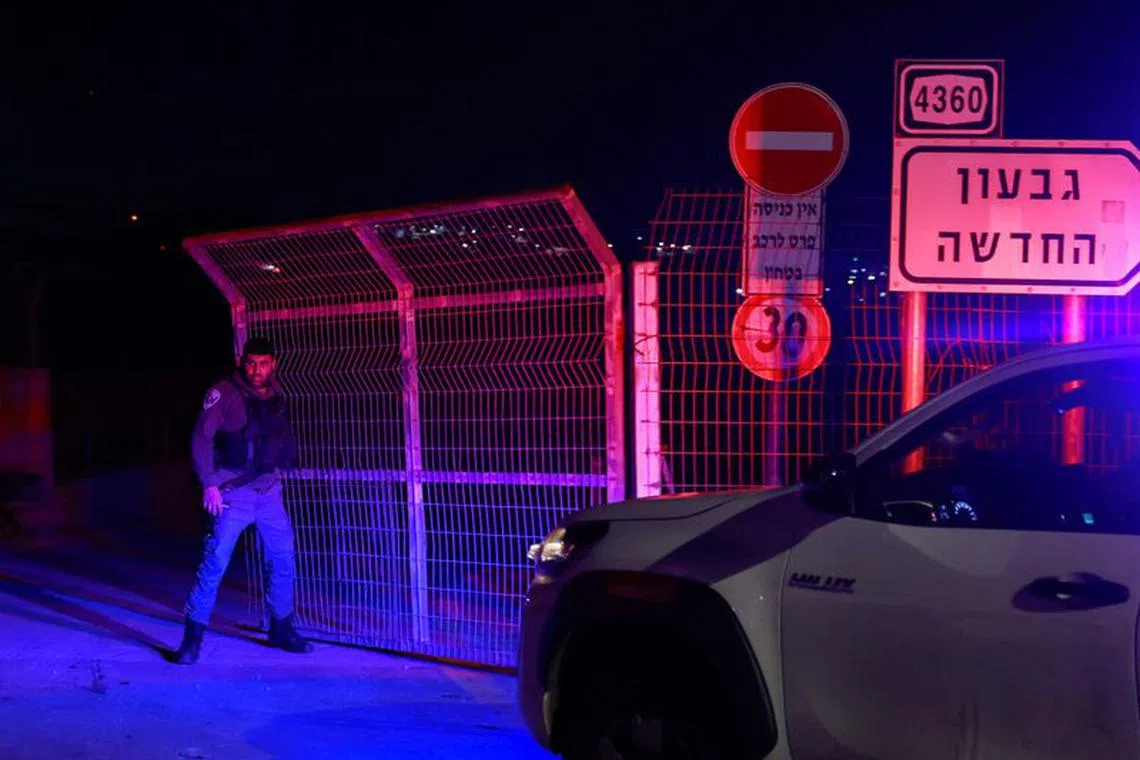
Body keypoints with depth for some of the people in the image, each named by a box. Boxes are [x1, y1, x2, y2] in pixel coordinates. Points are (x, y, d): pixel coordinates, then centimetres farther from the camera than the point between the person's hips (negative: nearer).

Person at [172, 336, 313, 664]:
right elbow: (201, 438, -12)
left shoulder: (276, 396, 8)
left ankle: (281, 628, 25)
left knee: (283, 561, 8)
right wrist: (209, 483, -18)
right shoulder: (224, 393, -8)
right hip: (233, 493, -5)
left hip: (269, 492, 5)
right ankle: (193, 637, 4)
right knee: (214, 562, -9)